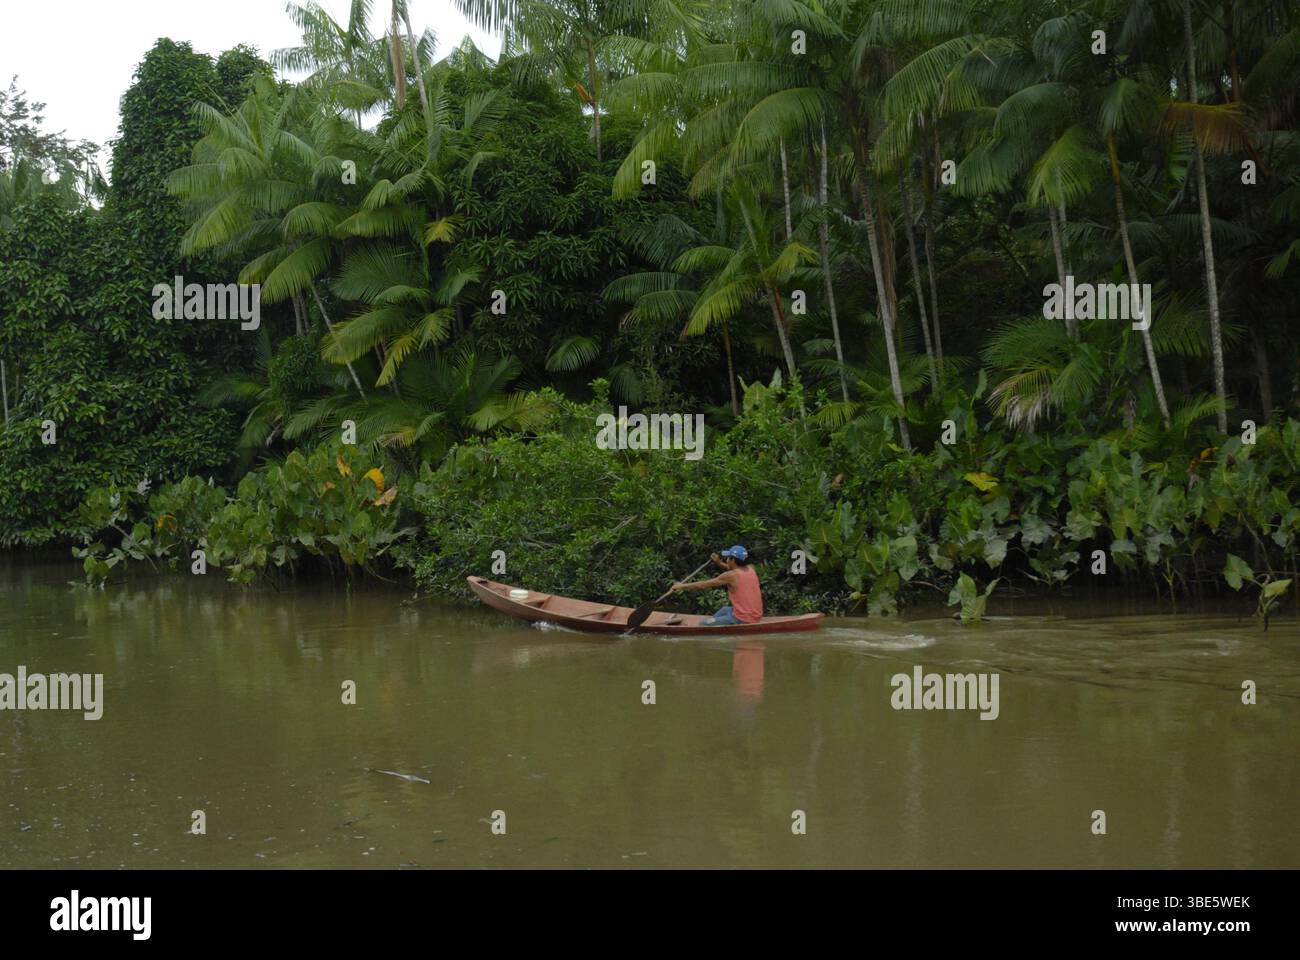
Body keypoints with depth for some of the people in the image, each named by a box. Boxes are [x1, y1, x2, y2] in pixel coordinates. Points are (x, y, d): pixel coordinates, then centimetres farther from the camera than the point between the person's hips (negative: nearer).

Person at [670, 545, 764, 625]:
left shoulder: (731, 576, -14)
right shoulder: (750, 570, 6)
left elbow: (703, 585, -6)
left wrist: (682, 586, 4)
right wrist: (719, 563, 28)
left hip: (742, 620, -8)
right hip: (756, 616, 8)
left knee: (702, 625, 1)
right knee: (725, 610, 35)